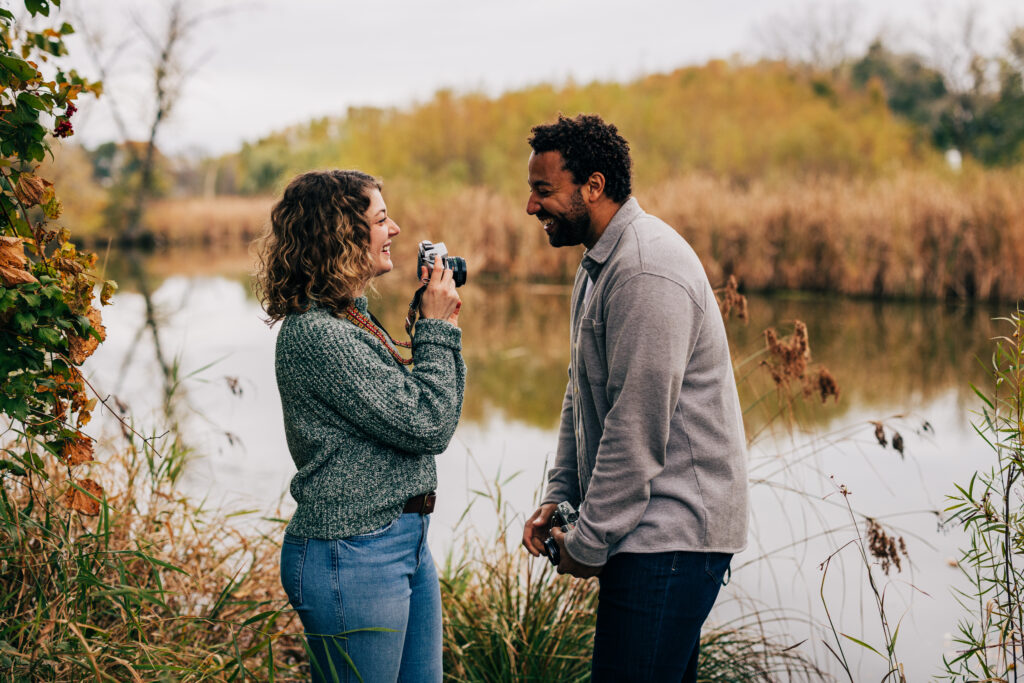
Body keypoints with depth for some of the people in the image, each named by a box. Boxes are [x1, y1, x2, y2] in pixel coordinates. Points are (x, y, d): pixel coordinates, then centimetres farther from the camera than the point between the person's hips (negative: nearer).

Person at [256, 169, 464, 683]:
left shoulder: (352, 318, 11)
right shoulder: (314, 333, -20)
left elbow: (436, 414, 15)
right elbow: (427, 426, -20)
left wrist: (441, 327, 5)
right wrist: (438, 329, -10)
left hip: (405, 542, 10)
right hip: (352, 557, -10)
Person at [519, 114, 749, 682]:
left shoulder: (647, 273, -19)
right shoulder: (598, 263, 15)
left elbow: (637, 428, -21)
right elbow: (582, 395, 21)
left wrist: (589, 541, -14)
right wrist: (558, 495, 12)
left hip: (673, 534, -10)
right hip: (657, 531, 10)